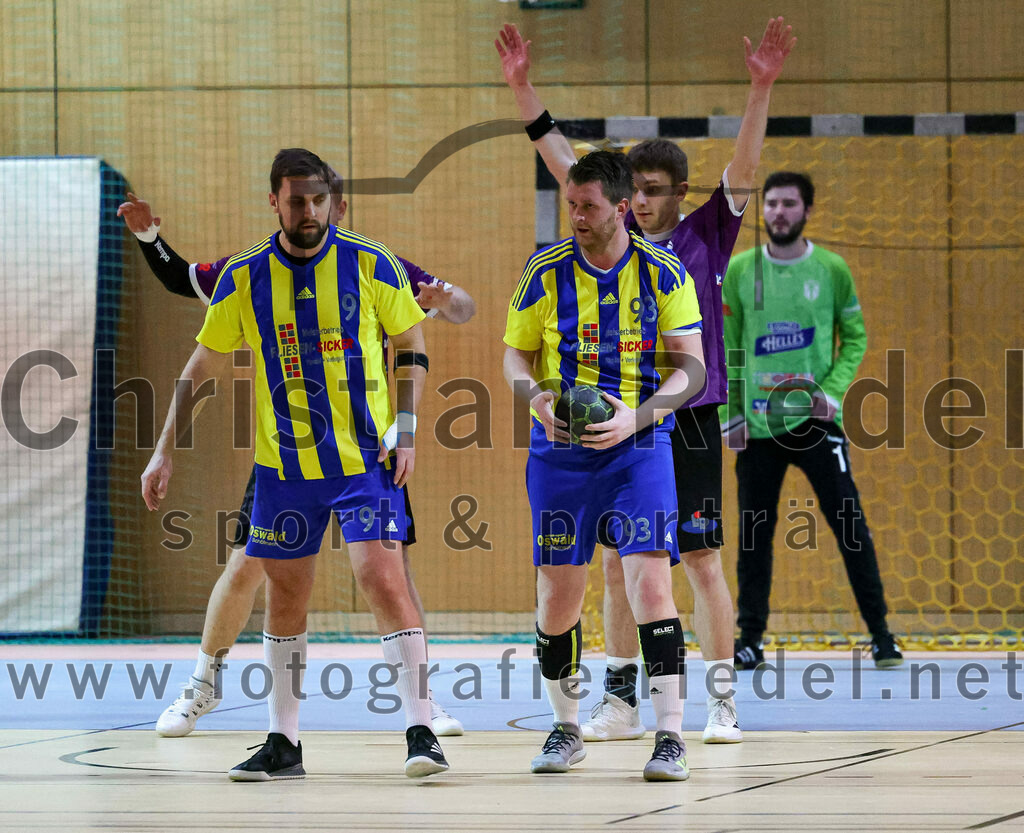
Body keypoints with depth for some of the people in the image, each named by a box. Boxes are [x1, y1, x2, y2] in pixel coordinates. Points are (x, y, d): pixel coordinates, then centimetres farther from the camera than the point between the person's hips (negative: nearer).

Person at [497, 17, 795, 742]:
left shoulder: (706, 237, 1)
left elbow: (743, 170, -10)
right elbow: (565, 165, 6)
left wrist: (762, 89, -22)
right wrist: (523, 89, -1)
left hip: (690, 423, -3)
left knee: (703, 560, -3)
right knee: (618, 562, 5)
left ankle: (722, 701, 1)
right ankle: (621, 701, 13)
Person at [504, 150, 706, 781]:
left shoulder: (664, 273, -4)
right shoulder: (546, 272, 0)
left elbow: (691, 366, -2)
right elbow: (517, 353, 9)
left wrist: (637, 417, -17)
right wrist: (537, 397, -13)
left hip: (639, 446, -2)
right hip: (560, 451, 2)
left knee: (650, 581, -15)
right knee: (558, 593, 4)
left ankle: (671, 736, -12)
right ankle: (567, 729, 23)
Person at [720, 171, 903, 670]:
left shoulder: (831, 270, 2)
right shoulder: (739, 271, 4)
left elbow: (855, 337, 7)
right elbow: (726, 348, 8)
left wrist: (832, 391, -8)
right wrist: (730, 414, 3)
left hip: (816, 420, -1)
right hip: (757, 424, 1)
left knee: (849, 525, -4)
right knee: (754, 534, 3)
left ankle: (880, 635, 3)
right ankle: (749, 641, 12)